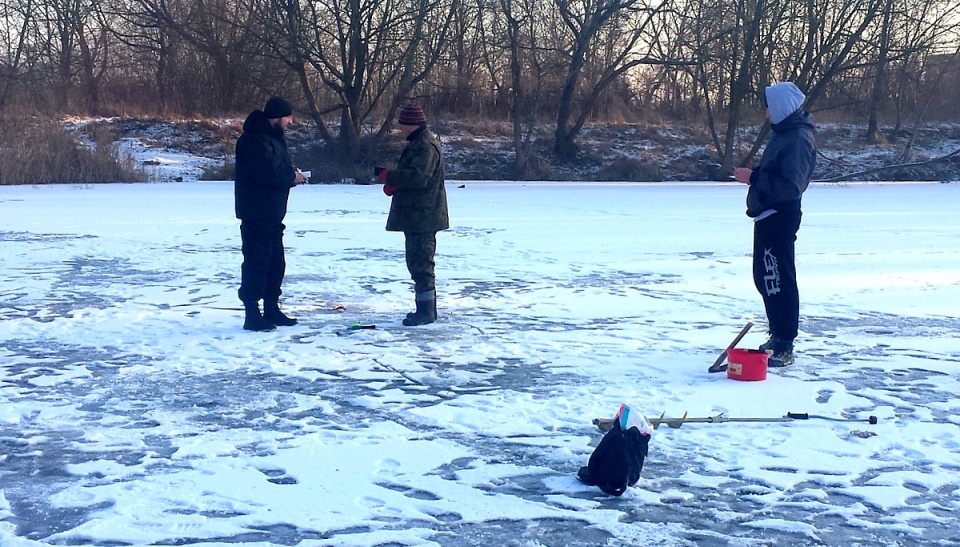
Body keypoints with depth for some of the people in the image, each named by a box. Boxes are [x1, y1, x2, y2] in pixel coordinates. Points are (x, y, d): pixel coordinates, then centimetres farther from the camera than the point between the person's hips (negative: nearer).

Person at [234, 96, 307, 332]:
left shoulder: (273, 137, 18)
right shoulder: (254, 140, -17)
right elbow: (267, 173, -26)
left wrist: (292, 175, 0)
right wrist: (292, 176, -11)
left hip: (271, 214, 11)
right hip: (256, 214, -11)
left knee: (276, 262, 15)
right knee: (256, 263, -8)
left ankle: (272, 310, 25)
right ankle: (252, 315, -4)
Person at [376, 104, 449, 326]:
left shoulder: (426, 146, -17)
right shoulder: (418, 144, 18)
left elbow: (418, 177, -28)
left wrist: (387, 175, -20)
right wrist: (393, 183, 5)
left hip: (422, 217, -11)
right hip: (417, 216, 11)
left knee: (420, 262, -9)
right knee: (419, 261, 16)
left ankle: (426, 310, -6)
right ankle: (427, 308, 23)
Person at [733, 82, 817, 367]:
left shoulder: (798, 139, -18)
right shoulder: (785, 133, 14)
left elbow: (790, 186, -26)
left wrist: (753, 178, -21)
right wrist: (752, 174, 4)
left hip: (779, 218, -11)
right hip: (768, 215, 11)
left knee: (779, 282, -7)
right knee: (764, 278, 18)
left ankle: (784, 348, -2)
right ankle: (778, 337, 29)